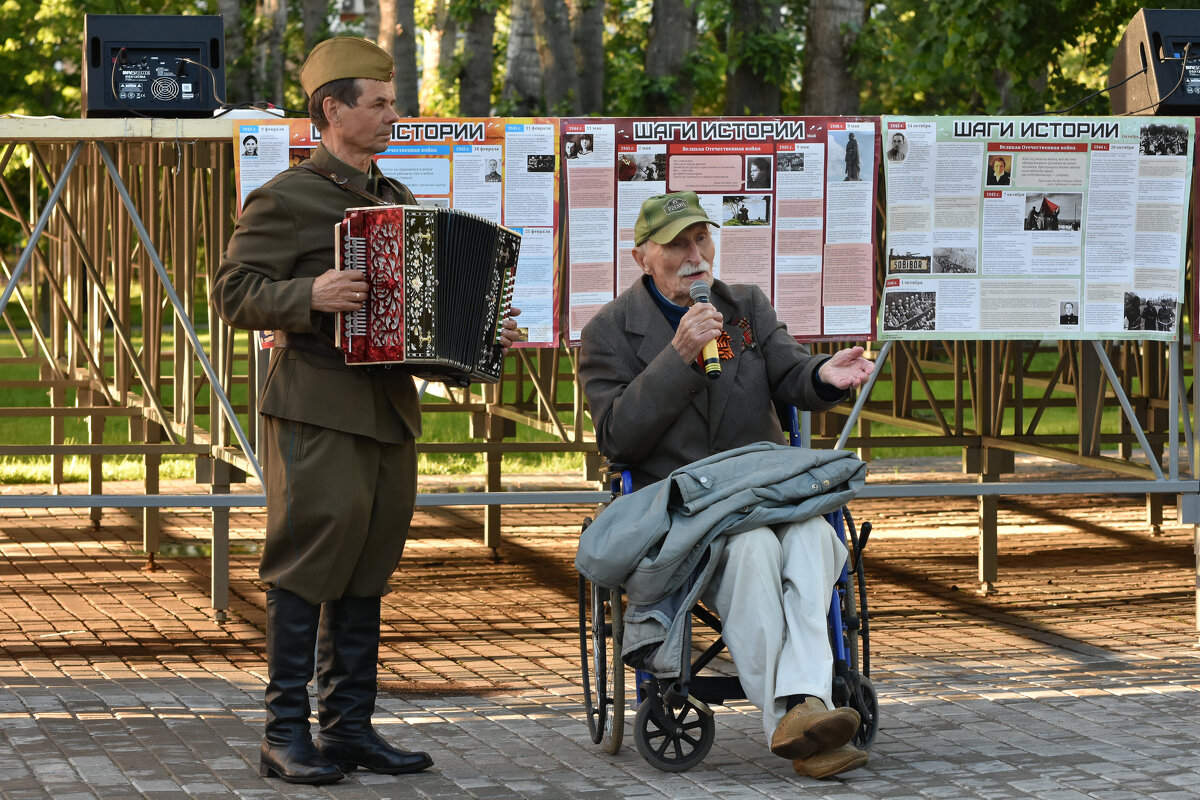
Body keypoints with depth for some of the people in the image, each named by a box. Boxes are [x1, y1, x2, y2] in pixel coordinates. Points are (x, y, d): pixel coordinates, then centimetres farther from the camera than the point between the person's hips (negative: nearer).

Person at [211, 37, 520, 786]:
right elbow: (235, 291, -10)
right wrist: (309, 296, -24)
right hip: (317, 408, -7)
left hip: (391, 407, 7)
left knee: (368, 568, 9)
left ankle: (350, 725, 15)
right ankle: (286, 734, -2)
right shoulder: (285, 198, -4)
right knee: (311, 564, -7)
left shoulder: (398, 200, 19)